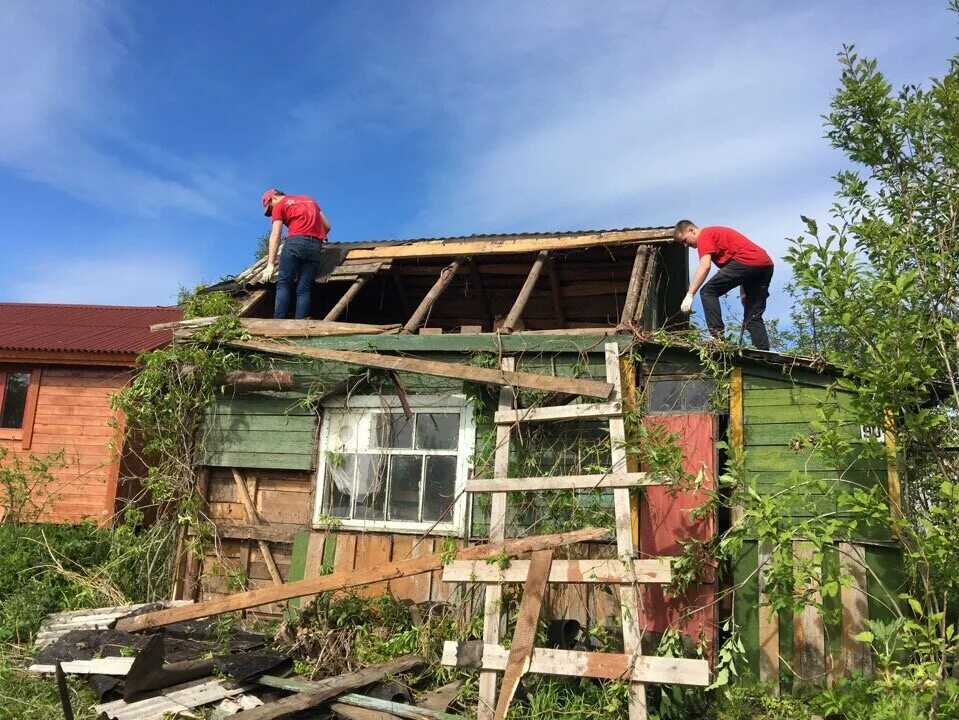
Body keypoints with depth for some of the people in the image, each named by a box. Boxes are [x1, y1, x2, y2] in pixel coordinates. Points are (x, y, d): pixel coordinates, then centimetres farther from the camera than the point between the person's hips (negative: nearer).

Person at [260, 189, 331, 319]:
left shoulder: (279, 206, 12)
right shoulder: (309, 200, 29)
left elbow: (275, 236, 1)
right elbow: (327, 226, 27)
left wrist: (270, 264, -4)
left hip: (295, 242, -4)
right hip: (315, 245, 4)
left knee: (283, 285, -1)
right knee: (304, 289, 0)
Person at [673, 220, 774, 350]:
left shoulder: (704, 235, 4)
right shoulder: (716, 232, 31)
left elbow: (705, 266, -12)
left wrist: (690, 295, -16)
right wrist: (743, 291, 26)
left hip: (748, 261, -9)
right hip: (766, 264, 9)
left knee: (708, 292, -2)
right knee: (753, 317, 11)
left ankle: (717, 335, -12)